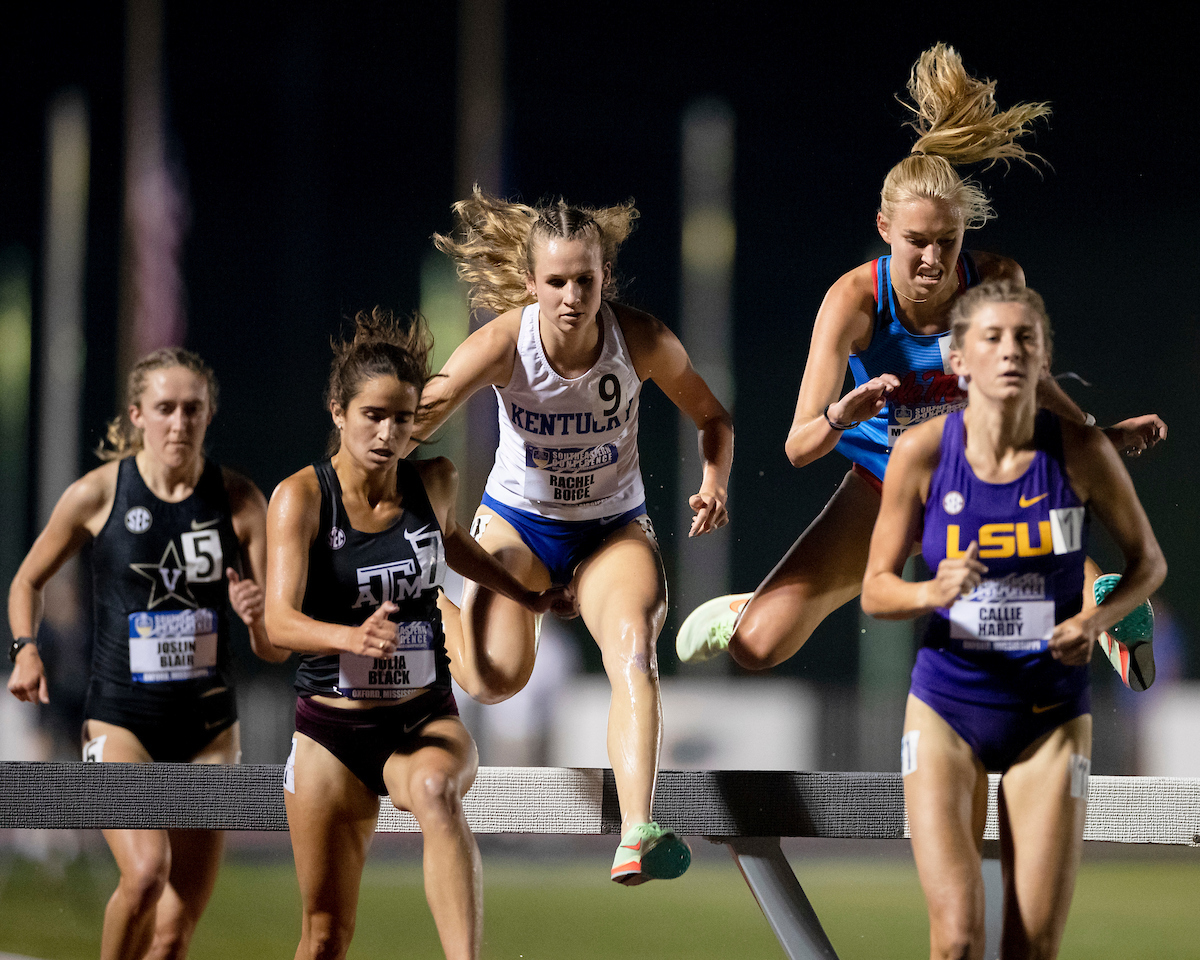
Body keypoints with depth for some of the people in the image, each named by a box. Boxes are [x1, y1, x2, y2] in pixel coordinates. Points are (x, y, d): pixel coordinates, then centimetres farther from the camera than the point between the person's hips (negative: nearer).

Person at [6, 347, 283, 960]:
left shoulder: (240, 501, -1)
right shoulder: (97, 494, -5)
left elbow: (275, 649, 1)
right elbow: (27, 583, 12)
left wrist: (258, 617, -21)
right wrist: (26, 651, -6)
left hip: (209, 728, 3)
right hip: (120, 719, -3)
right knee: (145, 873, -26)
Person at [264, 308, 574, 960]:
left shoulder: (435, 483, -1)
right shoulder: (300, 497, -12)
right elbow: (279, 620, -24)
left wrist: (527, 596, 25)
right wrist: (351, 638, -43)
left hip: (425, 720, 1)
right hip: (331, 731, -1)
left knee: (436, 789, -36)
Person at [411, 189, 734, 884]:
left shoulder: (640, 338, -19)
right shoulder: (505, 342, -23)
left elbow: (713, 418, -3)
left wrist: (715, 484, -23)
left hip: (614, 528, 0)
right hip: (518, 520, 0)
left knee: (634, 650, -30)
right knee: (497, 681, -17)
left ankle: (636, 839, -42)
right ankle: (434, 614, 22)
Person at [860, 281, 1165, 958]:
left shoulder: (1079, 450, -8)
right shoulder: (922, 452, -8)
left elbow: (1148, 562, 6)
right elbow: (875, 590, 0)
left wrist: (1098, 619, -13)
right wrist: (932, 592, -22)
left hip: (1051, 715, 1)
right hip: (947, 706, -1)